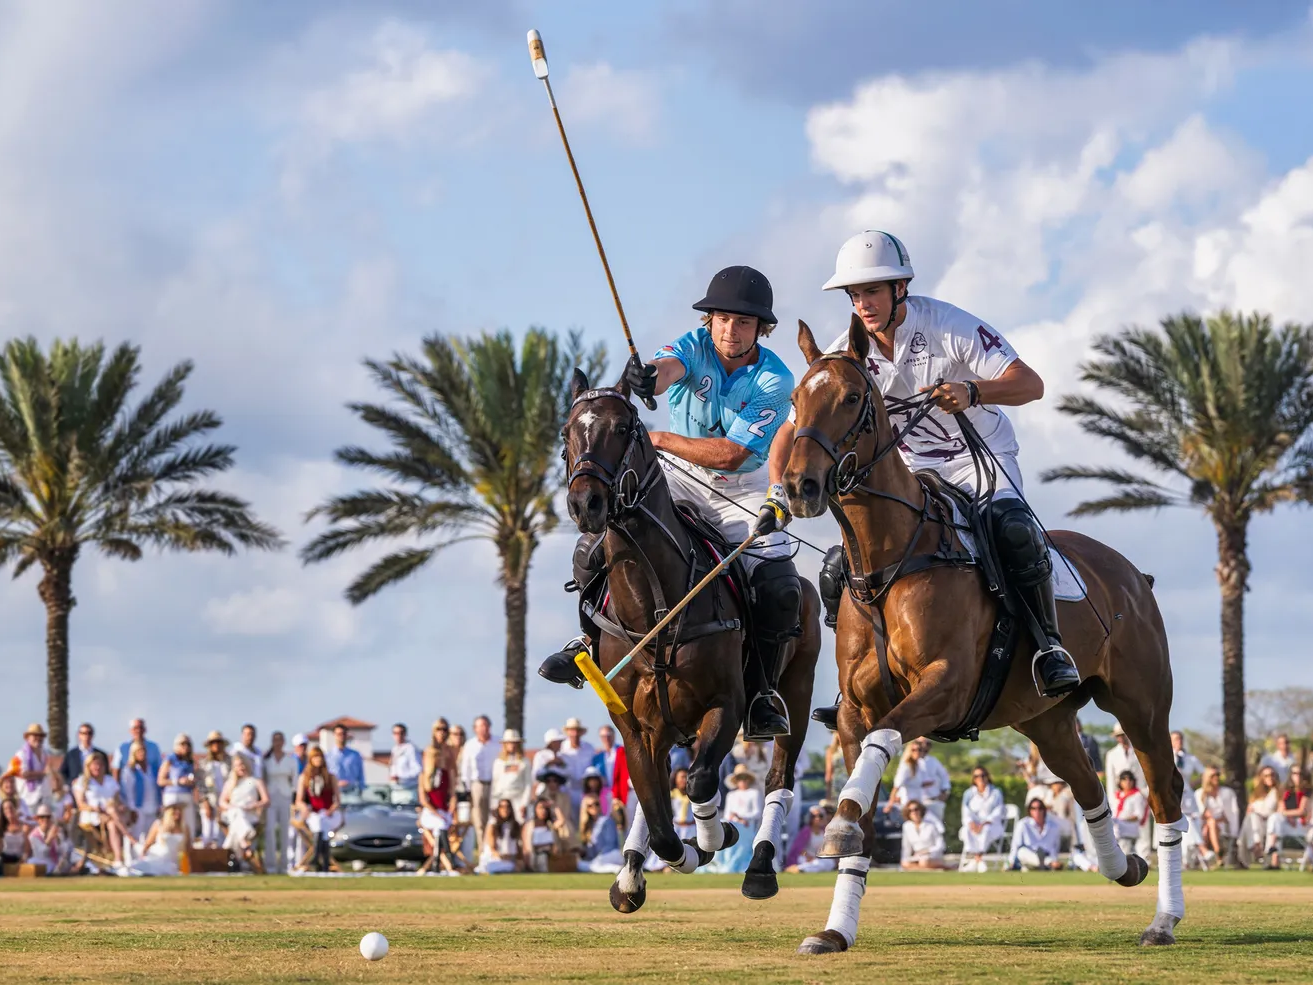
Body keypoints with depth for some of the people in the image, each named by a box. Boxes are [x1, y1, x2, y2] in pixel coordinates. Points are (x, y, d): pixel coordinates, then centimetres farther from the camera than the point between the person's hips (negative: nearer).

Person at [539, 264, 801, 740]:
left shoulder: (775, 381, -19)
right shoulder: (695, 347, -14)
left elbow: (729, 454, -24)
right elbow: (666, 369, -39)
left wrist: (658, 439, -23)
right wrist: (644, 378, -64)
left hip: (741, 491, -2)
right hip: (678, 476, 2)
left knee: (780, 590, -19)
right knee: (596, 544, -15)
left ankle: (760, 691, 1)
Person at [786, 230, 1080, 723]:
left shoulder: (949, 326, -19)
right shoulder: (846, 354, -9)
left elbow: (1030, 384, -24)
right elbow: (792, 431, -6)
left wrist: (971, 392, -45)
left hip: (981, 460, -4)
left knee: (1013, 530, -34)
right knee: (840, 569, -10)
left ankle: (1049, 644, -16)